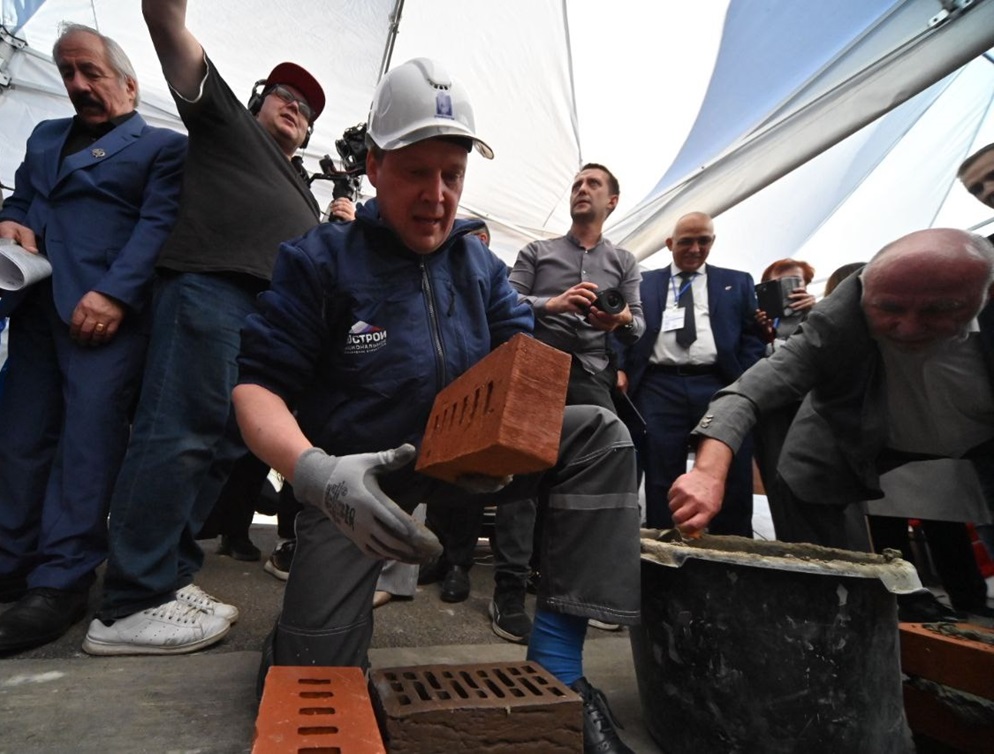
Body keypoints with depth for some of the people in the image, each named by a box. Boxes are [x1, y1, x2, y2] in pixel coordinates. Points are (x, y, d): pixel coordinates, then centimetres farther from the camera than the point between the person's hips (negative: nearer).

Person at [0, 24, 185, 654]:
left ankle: (63, 580, -4)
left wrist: (114, 293, -19)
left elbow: (158, 224, -6)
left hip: (107, 311, -6)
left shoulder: (163, 145, 7)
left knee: (89, 437, -9)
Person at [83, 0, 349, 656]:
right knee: (181, 433, -14)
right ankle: (132, 607, -10)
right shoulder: (228, 121, 20)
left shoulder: (302, 194, 36)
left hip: (273, 318, 8)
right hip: (212, 288, -7)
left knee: (226, 442, 2)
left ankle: (168, 576, 9)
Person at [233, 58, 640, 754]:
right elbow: (256, 385, -15)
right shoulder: (321, 260, -9)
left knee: (599, 433, -16)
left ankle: (557, 659, -16)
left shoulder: (482, 266, 4)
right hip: (357, 475, -3)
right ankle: (304, 624, 30)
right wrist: (316, 470, -35)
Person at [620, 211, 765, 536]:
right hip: (659, 388, 0)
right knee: (661, 481, 3)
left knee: (732, 481, 2)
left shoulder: (738, 282, 17)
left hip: (718, 386, 1)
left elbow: (753, 338, 10)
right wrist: (623, 373, -4)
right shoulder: (643, 283, 17)